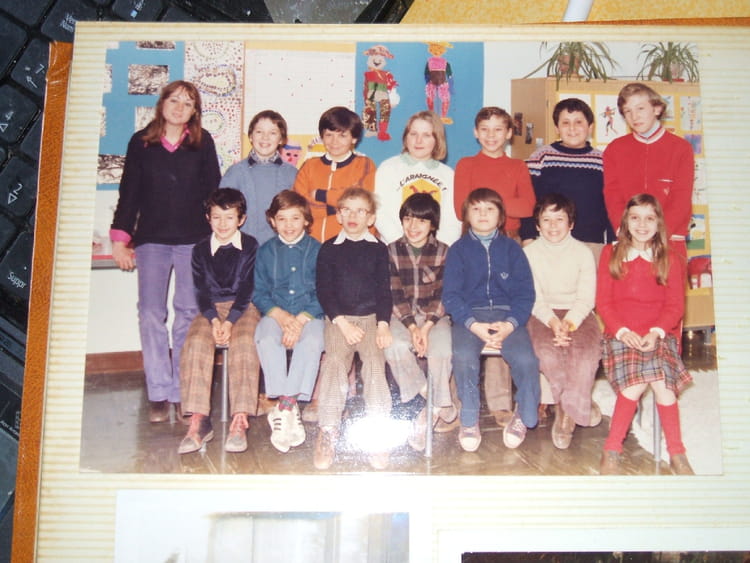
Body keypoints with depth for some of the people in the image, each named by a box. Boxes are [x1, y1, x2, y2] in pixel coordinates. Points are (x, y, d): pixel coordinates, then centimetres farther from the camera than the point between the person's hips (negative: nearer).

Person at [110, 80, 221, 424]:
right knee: (151, 314, -5)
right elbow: (129, 193, 11)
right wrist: (120, 238, 5)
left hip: (193, 240, -1)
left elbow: (213, 190, 9)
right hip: (151, 240, 1)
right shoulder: (141, 143, 11)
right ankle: (159, 394, 0)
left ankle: (182, 392, 4)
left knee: (189, 314, -3)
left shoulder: (203, 143, 9)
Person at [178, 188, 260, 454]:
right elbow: (202, 292, 4)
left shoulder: (250, 247, 3)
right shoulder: (200, 250, 10)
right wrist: (214, 320, -14)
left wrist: (229, 322, -16)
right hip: (210, 310, 2)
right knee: (195, 344, -27)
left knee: (244, 345, -31)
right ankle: (198, 421, -30)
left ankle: (240, 421, -33)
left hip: (243, 308, -2)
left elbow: (247, 289, -3)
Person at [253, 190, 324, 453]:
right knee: (266, 339, -31)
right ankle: (288, 409, -31)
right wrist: (281, 316, -12)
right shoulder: (266, 251, 11)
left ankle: (284, 407, -31)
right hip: (275, 314, 1)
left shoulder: (317, 250, 5)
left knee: (312, 341, -34)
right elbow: (259, 293, 6)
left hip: (309, 314, -1)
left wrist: (301, 320, -15)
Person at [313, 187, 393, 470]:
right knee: (334, 358, -25)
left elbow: (384, 290, 8)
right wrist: (343, 323, -9)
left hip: (371, 317, 0)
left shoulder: (378, 249, 11)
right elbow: (324, 290, 4)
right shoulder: (328, 249, 9)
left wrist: (383, 324, -7)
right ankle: (327, 432, -23)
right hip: (338, 318, 0)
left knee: (375, 359, -24)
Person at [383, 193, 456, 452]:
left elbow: (444, 295, -3)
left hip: (434, 316, 0)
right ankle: (437, 405, -14)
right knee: (394, 347, -31)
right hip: (401, 316, 1)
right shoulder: (392, 251, 3)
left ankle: (431, 410, -11)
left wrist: (426, 327, -17)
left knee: (442, 351, -30)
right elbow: (394, 295, -4)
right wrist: (411, 327, -17)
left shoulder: (443, 252, 2)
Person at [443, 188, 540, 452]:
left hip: (506, 314, 1)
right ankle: (469, 420, -10)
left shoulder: (512, 249, 10)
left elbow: (525, 293, 5)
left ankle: (524, 417, 1)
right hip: (469, 315, -1)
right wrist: (473, 324, -15)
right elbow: (450, 294, 1)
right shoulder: (458, 249, 8)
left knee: (526, 359, -26)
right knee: (463, 356, -32)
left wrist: (510, 324, -13)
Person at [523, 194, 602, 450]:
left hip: (578, 314, 0)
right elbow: (533, 298, -1)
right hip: (541, 314, 0)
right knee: (547, 351, -31)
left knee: (585, 351, -30)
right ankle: (580, 408, -10)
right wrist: (552, 321, -19)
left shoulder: (583, 253, 7)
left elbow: (586, 298, -1)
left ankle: (567, 409, -13)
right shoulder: (529, 253, 7)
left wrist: (569, 323, -19)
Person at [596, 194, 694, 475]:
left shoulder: (670, 258, 11)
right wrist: (622, 331, -11)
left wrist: (656, 332, -13)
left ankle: (677, 454, -11)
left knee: (661, 382, -27)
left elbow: (676, 305, 6)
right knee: (635, 383, -27)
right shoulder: (610, 254, 9)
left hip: (659, 334, 1)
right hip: (620, 333, 0)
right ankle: (612, 451, -12)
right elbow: (603, 302, 5)